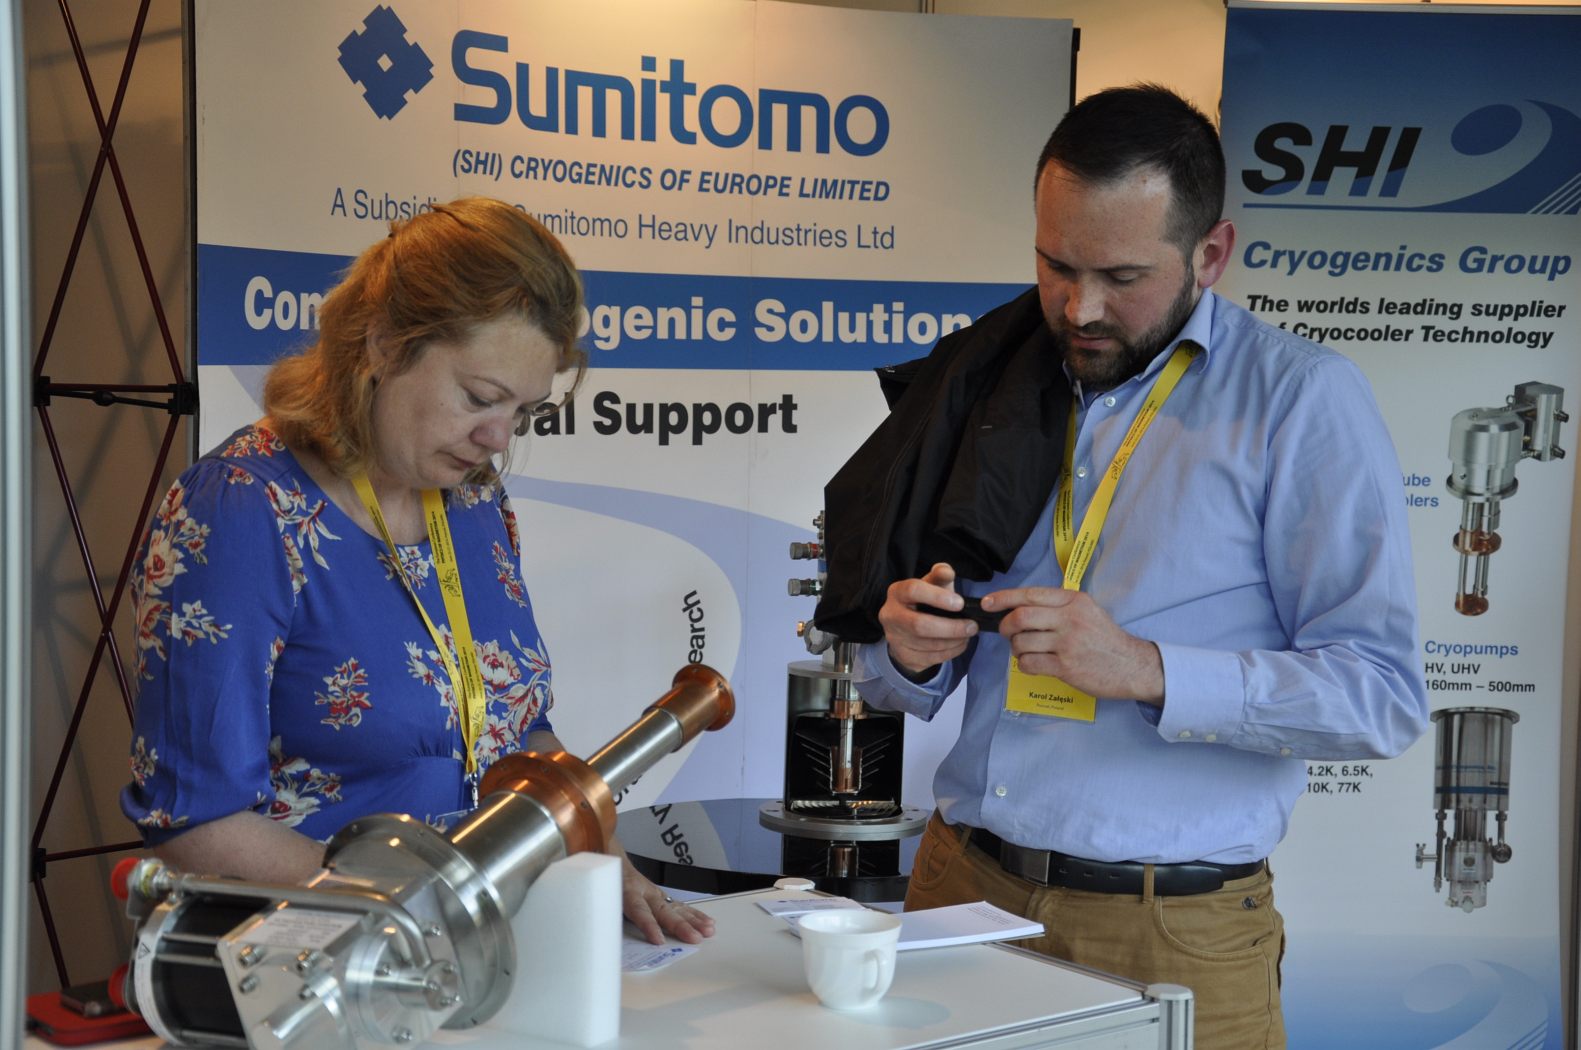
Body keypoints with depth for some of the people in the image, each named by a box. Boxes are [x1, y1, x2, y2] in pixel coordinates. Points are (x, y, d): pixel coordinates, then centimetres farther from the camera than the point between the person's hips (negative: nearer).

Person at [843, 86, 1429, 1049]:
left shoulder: (1302, 400, -6)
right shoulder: (993, 381, 9)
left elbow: (1382, 695, -12)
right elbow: (898, 685, 15)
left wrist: (1148, 671, -22)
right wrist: (911, 652, -7)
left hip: (1171, 933, -4)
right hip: (963, 884, 4)